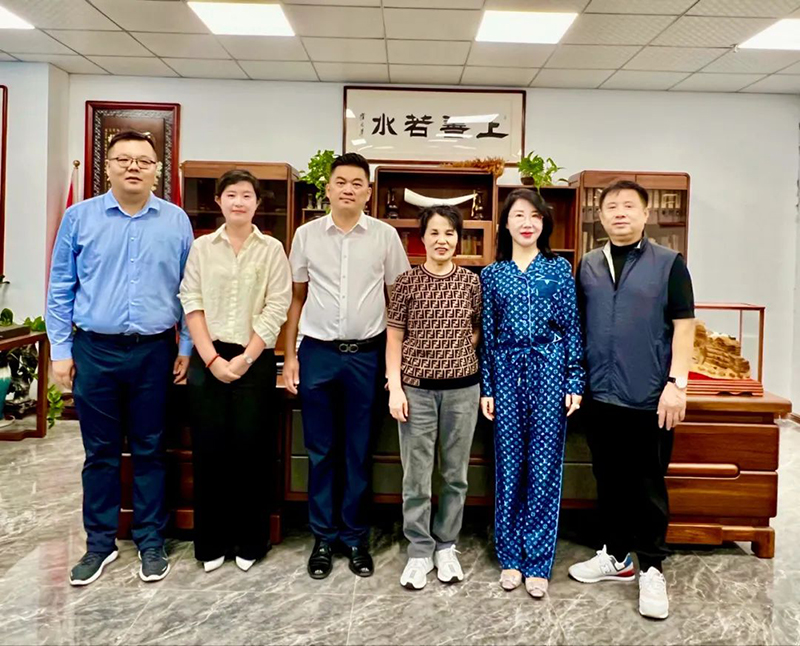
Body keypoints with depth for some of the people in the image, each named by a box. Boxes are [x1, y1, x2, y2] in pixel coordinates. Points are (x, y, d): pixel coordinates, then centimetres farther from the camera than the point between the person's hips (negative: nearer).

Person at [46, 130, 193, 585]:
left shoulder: (176, 221, 2)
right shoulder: (79, 218, 2)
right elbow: (61, 290, 5)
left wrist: (187, 348, 2)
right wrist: (60, 350, 1)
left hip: (154, 352, 0)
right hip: (94, 351, 0)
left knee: (150, 451, 10)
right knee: (100, 453, 10)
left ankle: (151, 542, 24)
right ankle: (100, 543, 25)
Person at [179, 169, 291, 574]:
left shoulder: (272, 250, 3)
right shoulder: (201, 248, 7)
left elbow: (276, 309, -4)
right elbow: (191, 304, 1)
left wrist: (244, 359, -10)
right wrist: (212, 359, -9)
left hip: (255, 360, -1)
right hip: (208, 360, 2)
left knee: (251, 449, 2)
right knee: (209, 449, 5)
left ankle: (249, 542, 18)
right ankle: (211, 543, 19)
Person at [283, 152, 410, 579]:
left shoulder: (385, 236, 1)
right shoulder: (307, 235, 3)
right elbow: (297, 299, 8)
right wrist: (290, 356, 5)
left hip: (366, 354, 0)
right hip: (317, 353, 1)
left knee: (359, 452, 9)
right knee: (320, 452, 9)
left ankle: (354, 537, 24)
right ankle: (324, 537, 23)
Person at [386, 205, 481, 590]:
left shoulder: (471, 282, 3)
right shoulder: (407, 282, -1)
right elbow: (394, 337, 0)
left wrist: (460, 348, -3)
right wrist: (394, 387, -6)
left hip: (462, 388, 2)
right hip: (417, 389, -1)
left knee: (455, 473, 11)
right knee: (416, 476, 4)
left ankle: (446, 546, 28)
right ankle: (419, 551, 19)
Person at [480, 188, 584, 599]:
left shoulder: (560, 269, 4)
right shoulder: (492, 274, 7)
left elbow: (572, 327, 2)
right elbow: (487, 333, 7)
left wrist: (574, 382, -3)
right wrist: (486, 388, 3)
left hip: (548, 369, -1)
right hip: (506, 372, 2)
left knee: (544, 466, 2)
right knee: (509, 465, 7)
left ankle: (538, 563, 14)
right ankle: (510, 557, 20)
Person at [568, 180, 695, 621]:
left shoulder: (669, 263, -2)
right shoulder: (588, 265, 9)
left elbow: (683, 325, -5)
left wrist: (676, 383, -12)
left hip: (649, 398, -4)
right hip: (600, 396, 4)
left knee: (649, 485, 5)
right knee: (609, 480, 14)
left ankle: (651, 569, 21)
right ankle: (616, 556, 31)